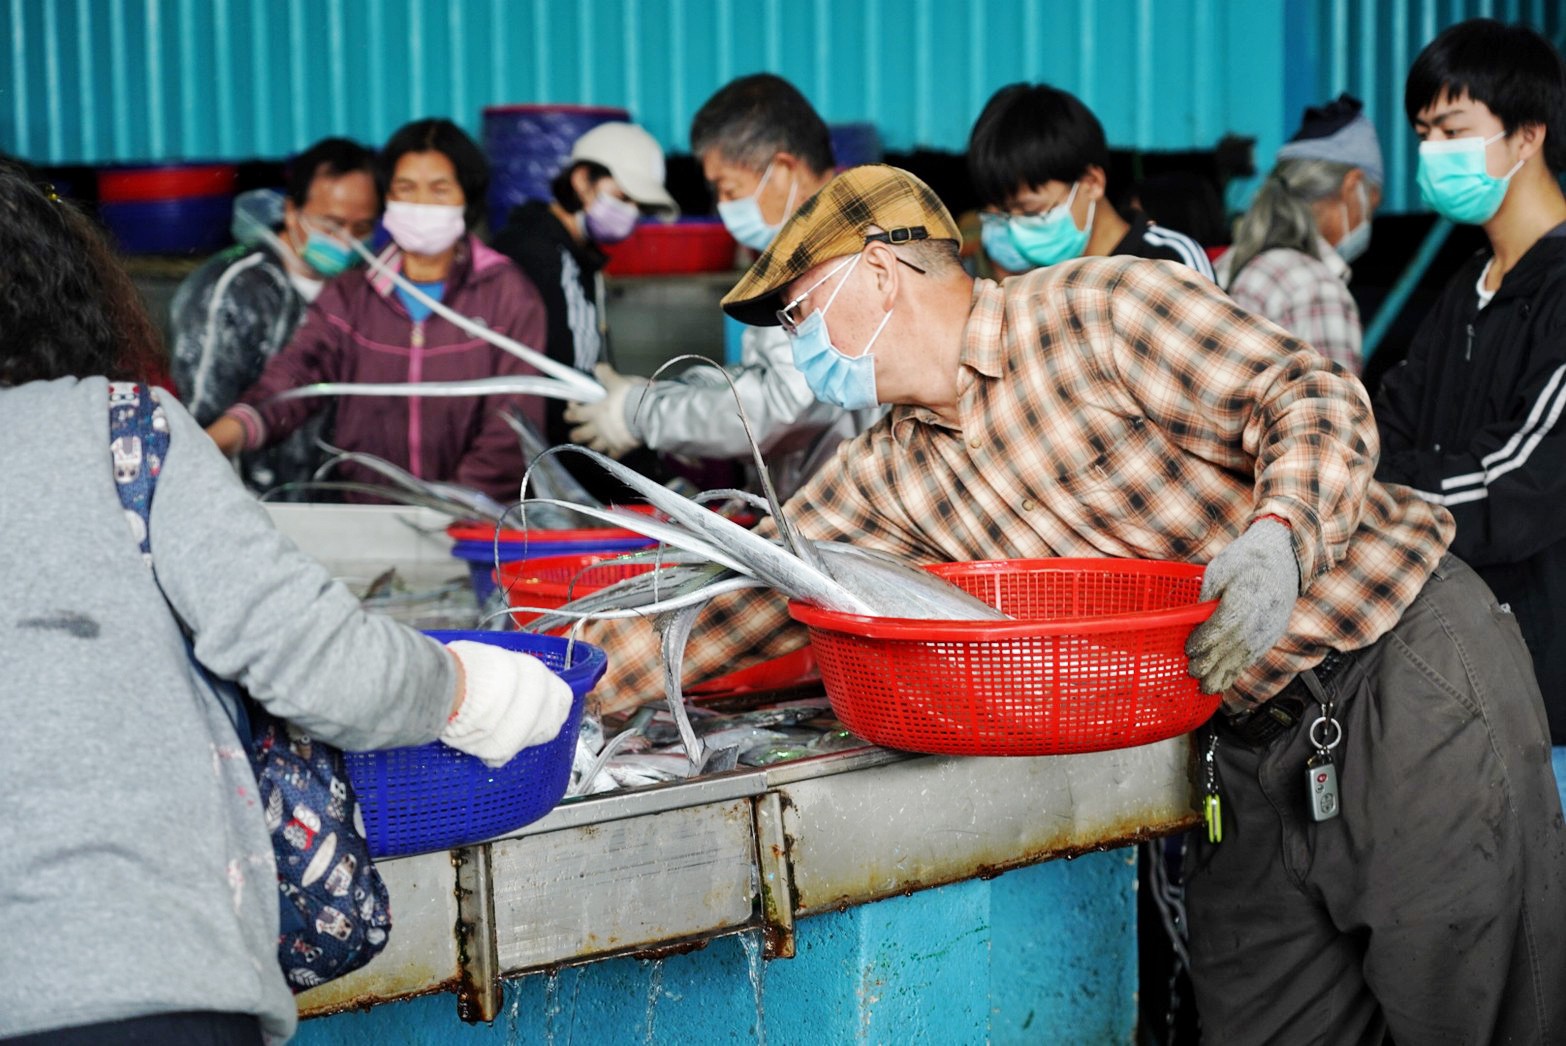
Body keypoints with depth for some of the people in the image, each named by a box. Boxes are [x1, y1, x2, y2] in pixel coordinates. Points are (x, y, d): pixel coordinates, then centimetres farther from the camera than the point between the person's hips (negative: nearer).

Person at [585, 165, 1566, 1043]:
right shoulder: (889, 477, 10)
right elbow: (748, 592, 9)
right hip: (1257, 734, 7)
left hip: (1404, 656, -7)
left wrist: (1281, 534, -34)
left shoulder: (1101, 306, -11)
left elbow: (1314, 394, -15)